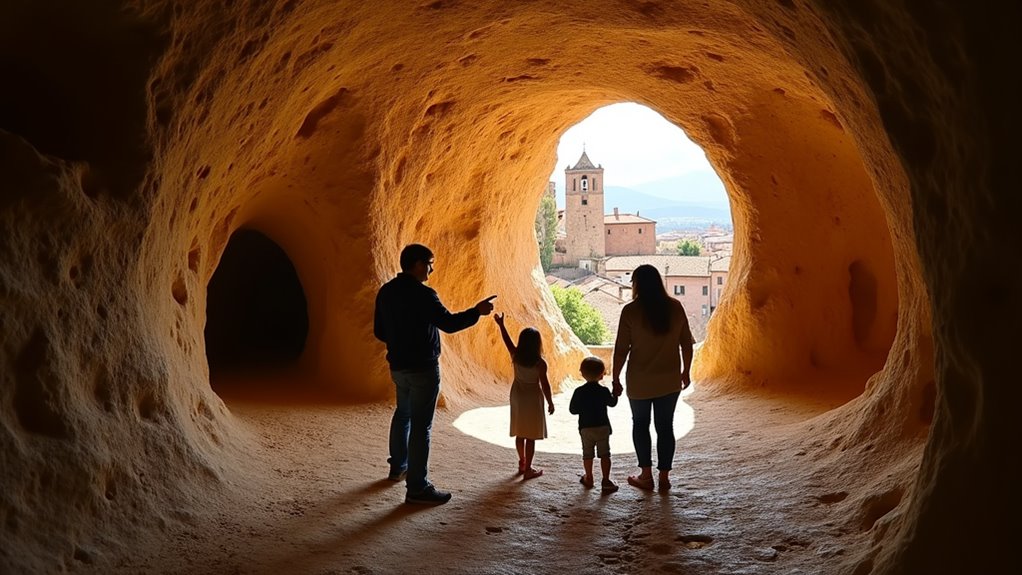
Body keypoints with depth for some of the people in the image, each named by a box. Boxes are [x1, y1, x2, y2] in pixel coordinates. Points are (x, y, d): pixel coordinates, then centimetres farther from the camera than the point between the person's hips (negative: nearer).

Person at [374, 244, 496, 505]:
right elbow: (449, 323, -22)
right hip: (423, 368, -8)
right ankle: (417, 488, -1)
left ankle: (398, 467, 40)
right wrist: (477, 311, -10)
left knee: (403, 414, 26)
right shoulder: (422, 294, -19)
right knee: (420, 425, -4)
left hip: (398, 365, 9)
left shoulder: (386, 292, 5)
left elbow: (379, 331, 12)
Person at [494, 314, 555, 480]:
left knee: (520, 433, 18)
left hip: (517, 396, 5)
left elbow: (507, 340, 7)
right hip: (533, 398, -5)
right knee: (531, 436, 2)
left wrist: (501, 324, 20)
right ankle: (528, 469, 7)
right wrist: (550, 402, -3)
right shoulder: (540, 363, -19)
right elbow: (545, 384, -15)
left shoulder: (515, 356, -8)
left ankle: (522, 463, 32)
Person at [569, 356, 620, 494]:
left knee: (587, 454, 13)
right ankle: (606, 481, 0)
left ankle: (588, 478, 24)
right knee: (604, 454, 4)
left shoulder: (579, 392, -7)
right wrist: (616, 394, 27)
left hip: (585, 428, 1)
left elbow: (572, 409, -5)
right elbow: (612, 403, 9)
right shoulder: (604, 391, -7)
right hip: (602, 427, -1)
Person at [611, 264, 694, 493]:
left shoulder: (631, 310, -12)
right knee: (665, 426, 13)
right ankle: (664, 476, 16)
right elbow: (686, 343, 3)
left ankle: (646, 475, 17)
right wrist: (686, 371, 15)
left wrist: (616, 378, -1)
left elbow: (621, 349, -11)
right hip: (669, 380, 2)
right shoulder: (675, 307, -3)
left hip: (640, 381, -2)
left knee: (640, 424, 16)